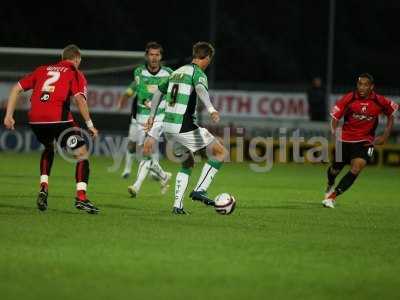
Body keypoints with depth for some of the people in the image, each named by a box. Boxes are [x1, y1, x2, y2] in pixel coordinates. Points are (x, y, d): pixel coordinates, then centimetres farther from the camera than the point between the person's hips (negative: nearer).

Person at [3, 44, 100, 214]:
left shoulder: (43, 70, 25)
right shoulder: (75, 74, 11)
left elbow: (16, 89, 21)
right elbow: (79, 99, -7)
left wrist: (9, 115, 21)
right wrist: (90, 125, -3)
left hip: (35, 119, 5)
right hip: (58, 119, -5)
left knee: (48, 148, 33)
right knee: (82, 154, 6)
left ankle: (44, 188, 16)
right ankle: (81, 197, -8)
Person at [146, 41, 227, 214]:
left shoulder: (177, 72, 19)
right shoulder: (198, 73, -6)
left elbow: (159, 91, 29)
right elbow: (201, 89, -29)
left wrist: (152, 115, 39)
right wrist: (211, 110, -45)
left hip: (168, 127, 8)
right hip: (185, 127, -8)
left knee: (188, 163, 23)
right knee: (220, 152, 1)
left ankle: (177, 205, 14)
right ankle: (199, 190, -7)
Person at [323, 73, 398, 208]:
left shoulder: (379, 101, -12)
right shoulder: (348, 99, -14)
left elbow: (391, 114, 6)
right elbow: (335, 117, -7)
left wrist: (385, 135, -1)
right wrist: (334, 132, -23)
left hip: (365, 141, -1)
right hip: (345, 140, 1)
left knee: (357, 168, -24)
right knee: (336, 168, 16)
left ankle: (332, 196, -19)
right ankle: (330, 186, 53)